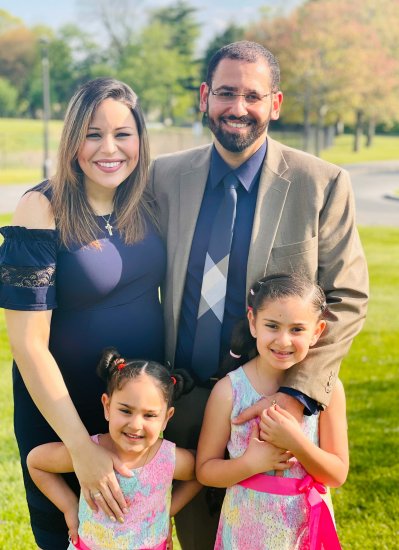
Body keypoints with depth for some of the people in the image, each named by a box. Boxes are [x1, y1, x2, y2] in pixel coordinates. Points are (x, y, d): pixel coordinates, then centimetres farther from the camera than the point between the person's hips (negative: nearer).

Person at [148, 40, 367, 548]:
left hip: (273, 409, -2)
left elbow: (348, 300, -8)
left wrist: (299, 393, -19)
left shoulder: (323, 185, -8)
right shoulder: (164, 176, 1)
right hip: (182, 403, 3)